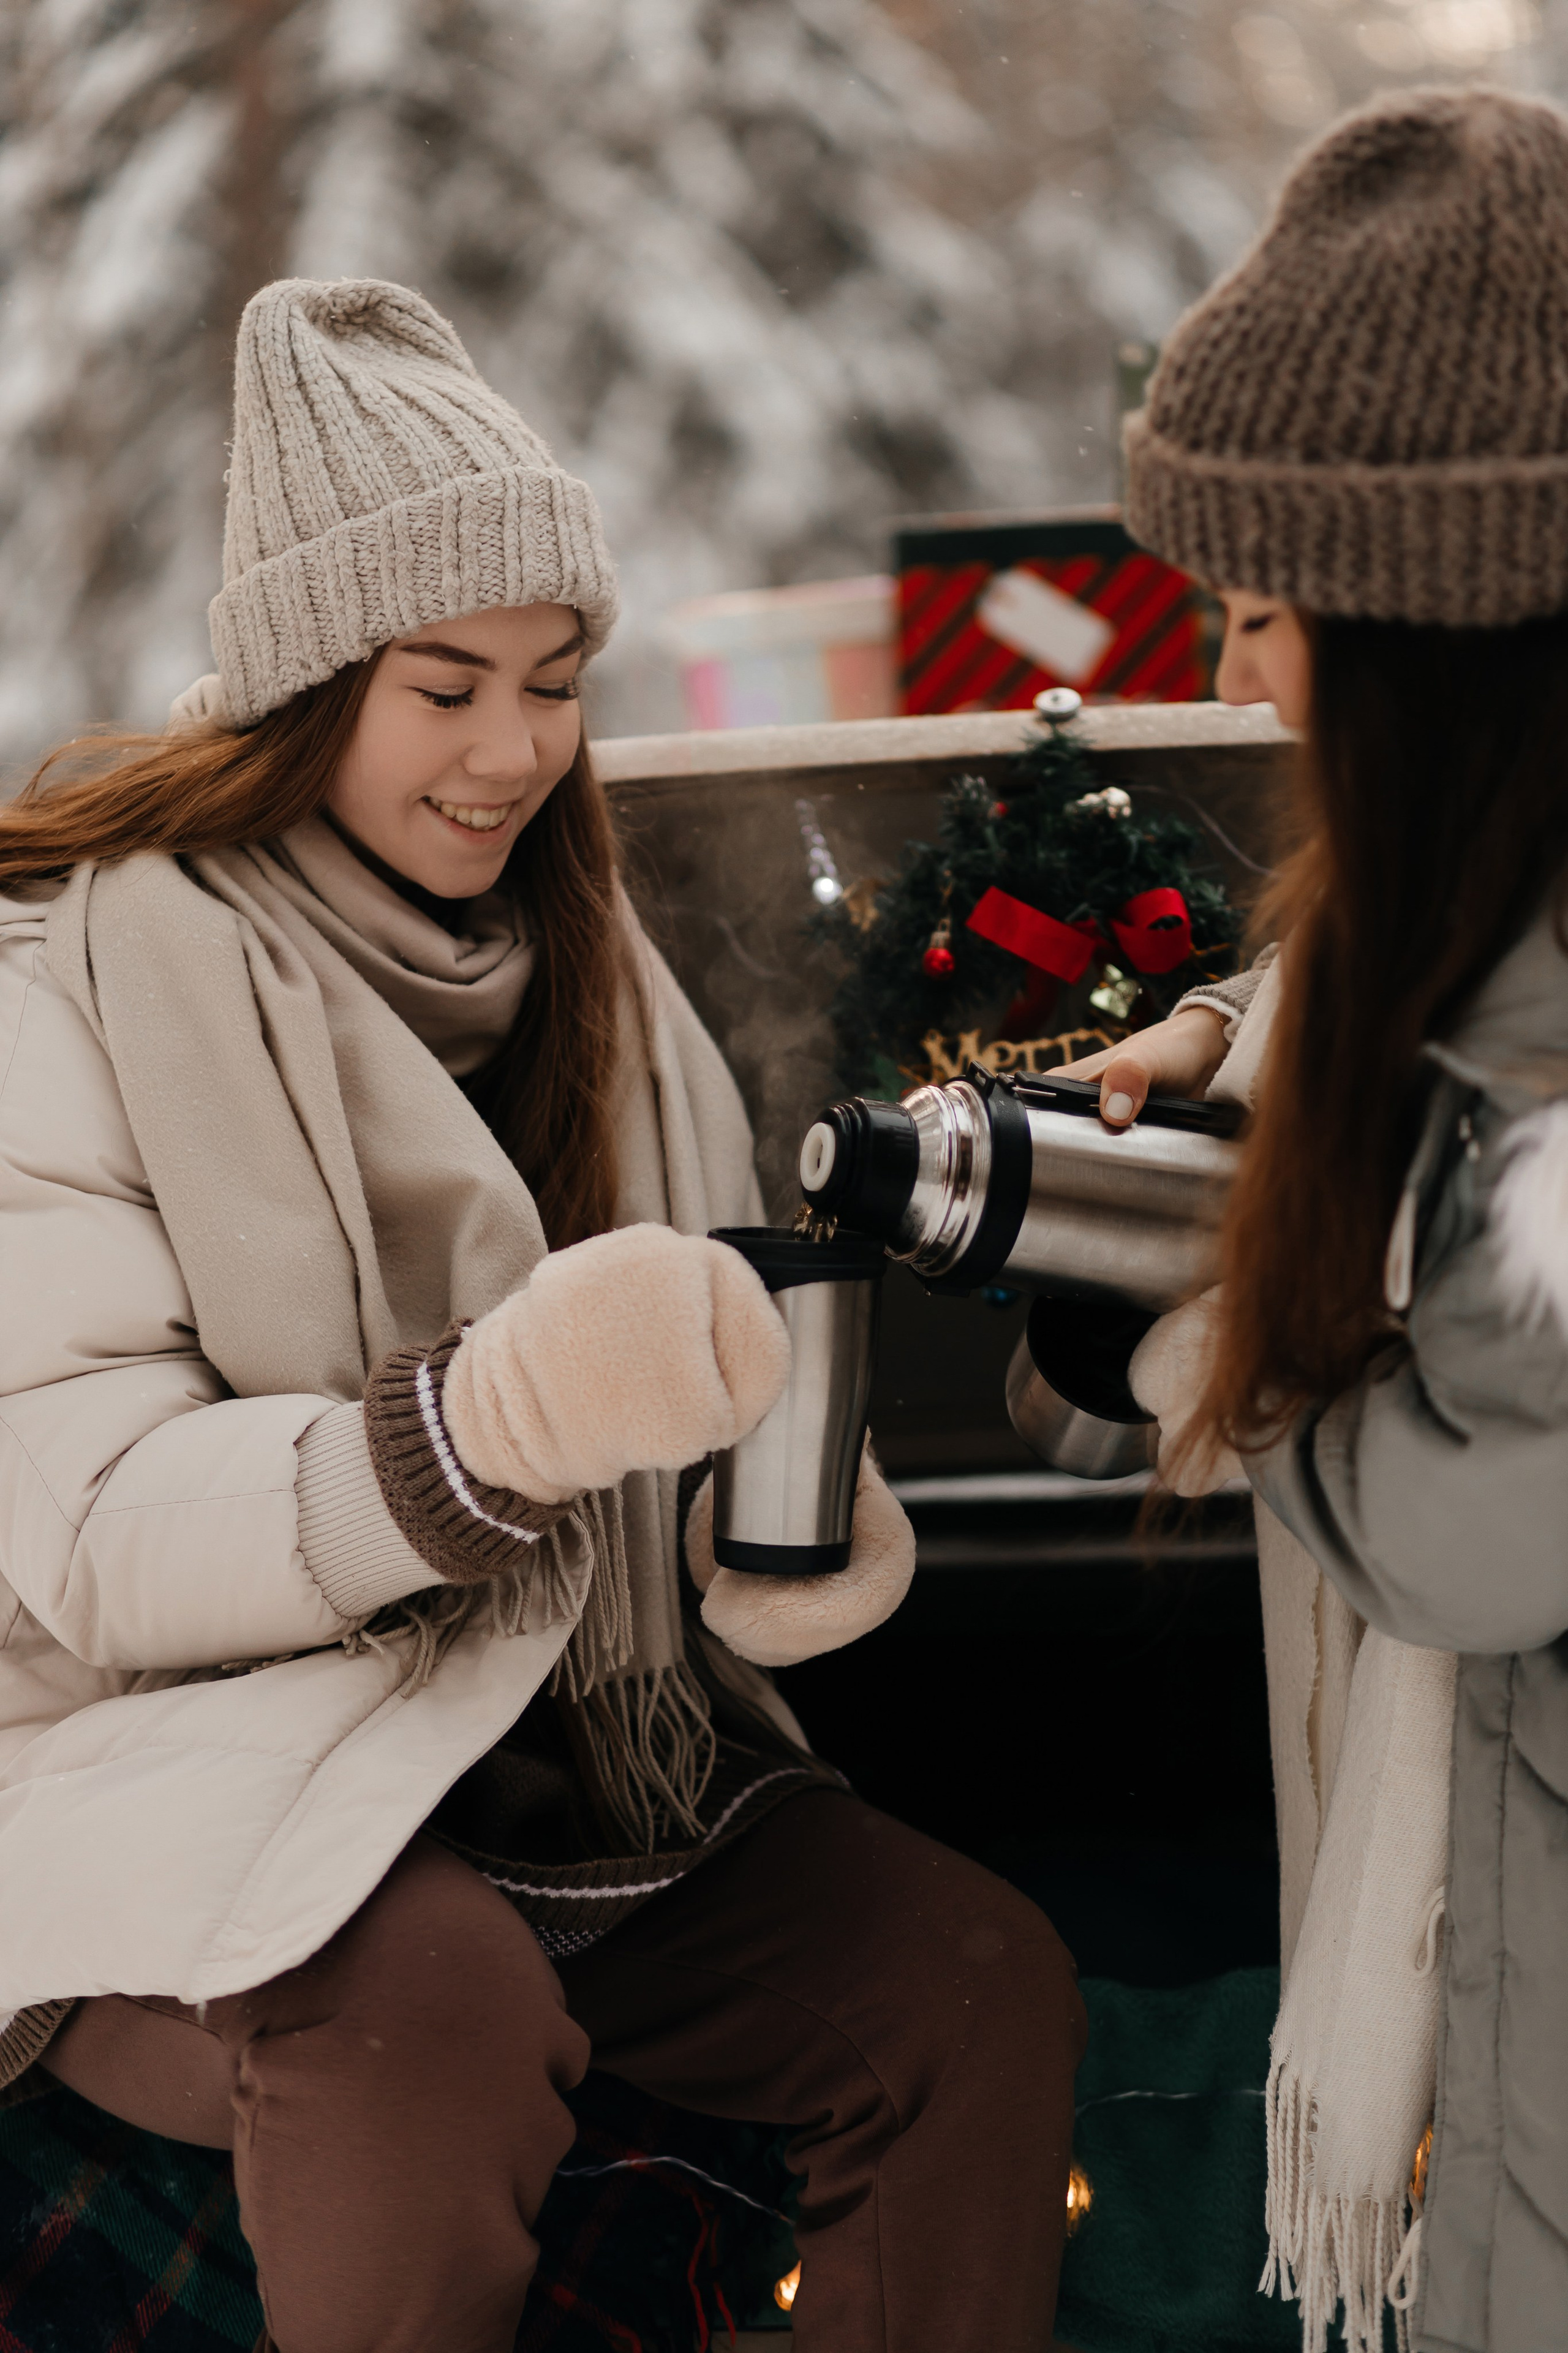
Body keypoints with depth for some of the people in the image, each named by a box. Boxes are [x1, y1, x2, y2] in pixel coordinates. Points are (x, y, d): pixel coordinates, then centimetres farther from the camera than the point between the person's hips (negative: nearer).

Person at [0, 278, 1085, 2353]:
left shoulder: (578, 958, 11)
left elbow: (699, 1374, 17)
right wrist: (475, 1426, -36)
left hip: (573, 1764, 6)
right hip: (179, 1778, -6)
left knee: (984, 1986, -15)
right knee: (439, 2011, -36)